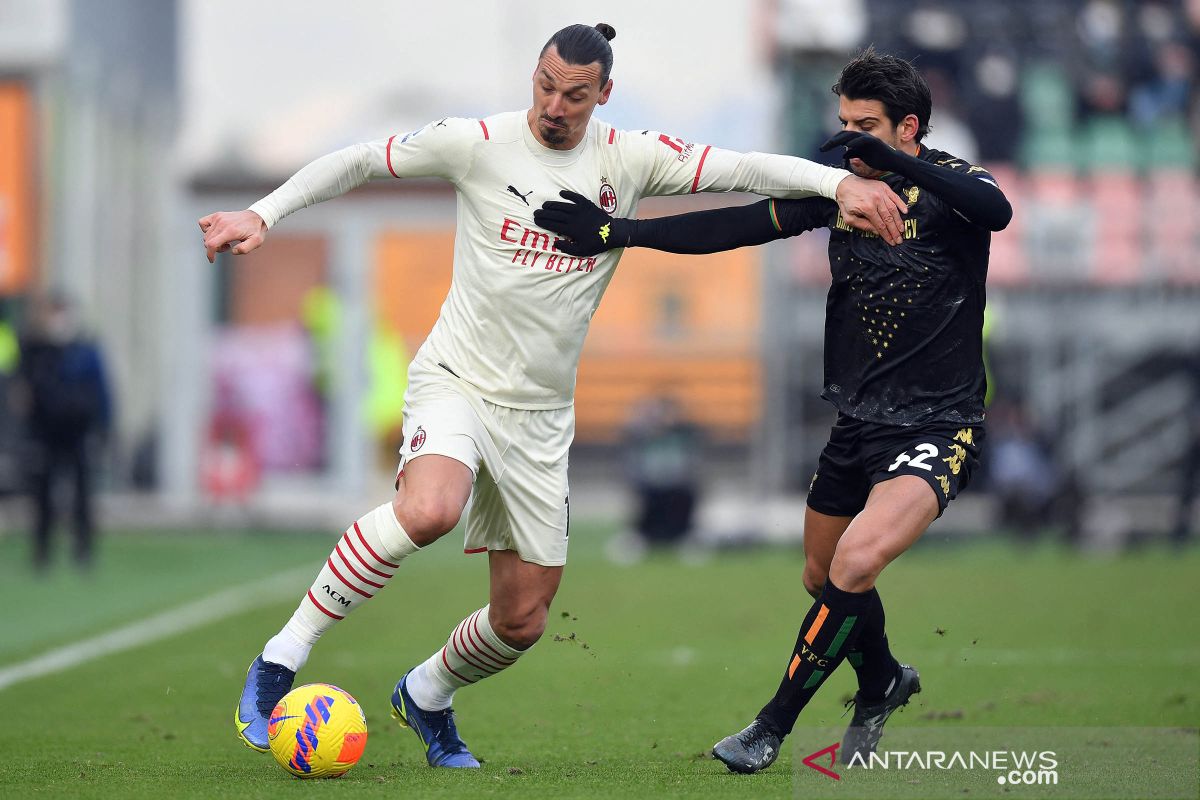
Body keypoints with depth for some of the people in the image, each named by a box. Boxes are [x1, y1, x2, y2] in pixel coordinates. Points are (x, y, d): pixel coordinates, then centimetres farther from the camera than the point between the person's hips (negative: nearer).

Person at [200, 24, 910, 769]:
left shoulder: (630, 159, -1)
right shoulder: (481, 143, -6)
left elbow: (746, 168, -8)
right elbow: (358, 161, 3)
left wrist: (842, 182, -22)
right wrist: (261, 215, -6)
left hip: (542, 415, 4)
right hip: (455, 381, -4)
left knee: (522, 623, 5)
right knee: (430, 510, -37)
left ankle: (426, 695, 37)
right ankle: (281, 660, -25)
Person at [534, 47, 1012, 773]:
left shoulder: (948, 184, -11)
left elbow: (997, 210, -35)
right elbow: (739, 226, 0)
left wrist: (896, 164, -41)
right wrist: (617, 231, -9)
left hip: (937, 426, -7)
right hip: (858, 421, 7)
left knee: (856, 562, -25)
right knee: (824, 577, 18)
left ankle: (775, 726, -10)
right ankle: (882, 684, 48)